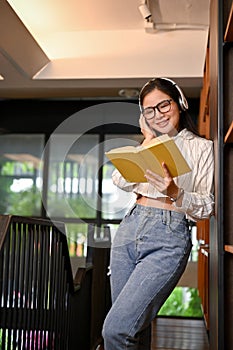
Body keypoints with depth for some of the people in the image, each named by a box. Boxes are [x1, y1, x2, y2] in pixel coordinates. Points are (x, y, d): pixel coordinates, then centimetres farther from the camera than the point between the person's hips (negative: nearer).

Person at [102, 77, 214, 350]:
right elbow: (120, 181, 3)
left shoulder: (202, 147, 5)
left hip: (168, 238, -5)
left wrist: (175, 193, -22)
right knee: (134, 323, 10)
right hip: (129, 228, 6)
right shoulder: (148, 145, 20)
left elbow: (207, 205, -3)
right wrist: (147, 140, 5)